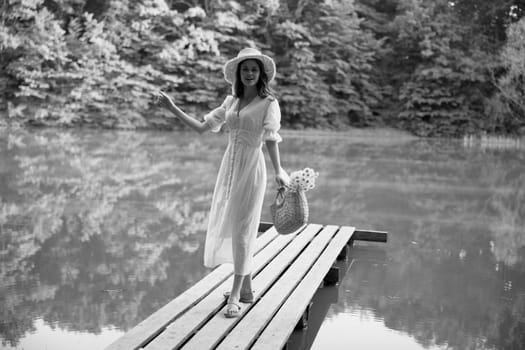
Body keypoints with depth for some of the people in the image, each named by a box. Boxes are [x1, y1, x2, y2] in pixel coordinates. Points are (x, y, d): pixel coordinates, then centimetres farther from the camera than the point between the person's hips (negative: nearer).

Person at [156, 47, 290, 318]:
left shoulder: (268, 103, -5)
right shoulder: (231, 102, 11)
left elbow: (271, 139, -11)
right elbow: (202, 127, 11)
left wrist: (278, 170, -21)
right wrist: (173, 109, 8)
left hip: (251, 167, -6)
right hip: (229, 166, 6)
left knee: (241, 228, -4)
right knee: (227, 226, 10)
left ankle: (235, 295, 3)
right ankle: (246, 288, 24)